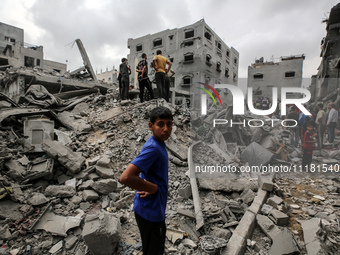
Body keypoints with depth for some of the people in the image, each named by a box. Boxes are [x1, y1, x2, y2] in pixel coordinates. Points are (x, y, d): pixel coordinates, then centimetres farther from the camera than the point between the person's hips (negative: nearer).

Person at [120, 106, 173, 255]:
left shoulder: (159, 144, 1)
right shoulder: (152, 148, -29)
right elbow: (125, 177, -37)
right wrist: (153, 188, -24)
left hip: (155, 209, 9)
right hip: (150, 212, -9)